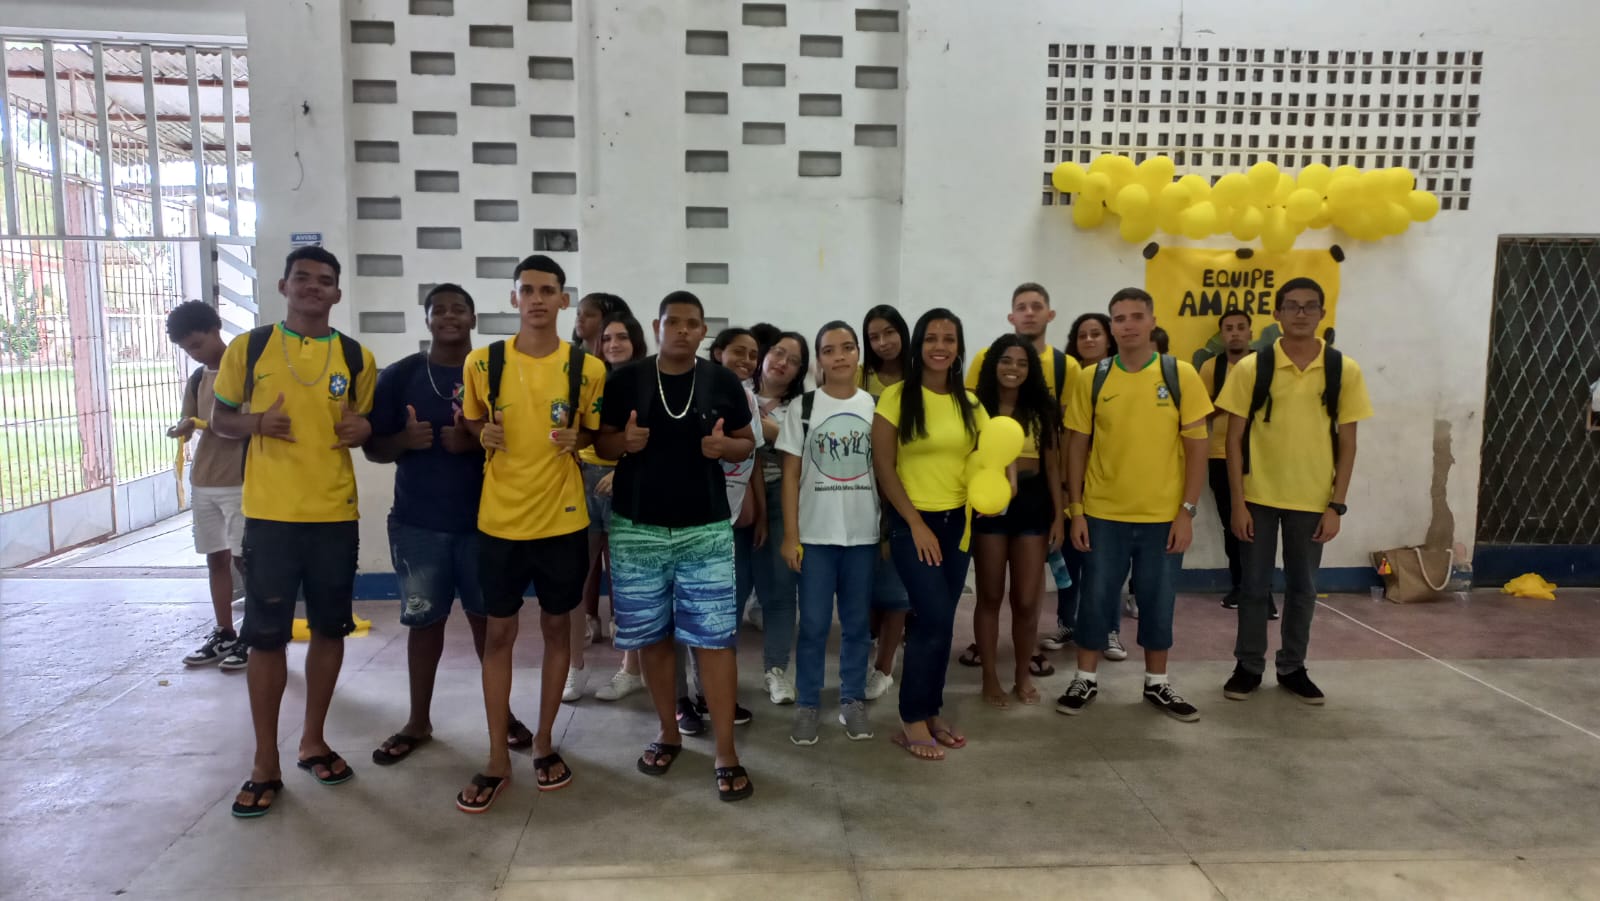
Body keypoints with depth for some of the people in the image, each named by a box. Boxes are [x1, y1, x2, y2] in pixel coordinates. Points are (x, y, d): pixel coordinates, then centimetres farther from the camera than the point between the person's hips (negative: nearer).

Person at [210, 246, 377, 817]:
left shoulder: (357, 357, 4)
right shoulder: (248, 347, 1)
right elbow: (220, 417, 8)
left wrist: (363, 428, -9)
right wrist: (255, 422, -13)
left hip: (336, 514, 2)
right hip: (269, 513, -2)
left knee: (329, 628, 10)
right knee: (266, 636, 2)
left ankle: (313, 741, 28)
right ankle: (266, 764, 14)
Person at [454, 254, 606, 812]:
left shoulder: (587, 369, -4)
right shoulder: (483, 362, -2)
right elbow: (471, 425, 12)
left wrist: (577, 439, -13)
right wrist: (483, 436, -10)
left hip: (563, 519, 0)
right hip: (500, 519, 0)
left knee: (557, 627, 10)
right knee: (499, 632, 5)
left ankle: (544, 743, 27)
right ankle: (497, 760, 16)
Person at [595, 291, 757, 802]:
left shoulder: (722, 382, 1)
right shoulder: (626, 380, 0)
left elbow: (748, 444, 9)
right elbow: (600, 443, 6)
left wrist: (725, 446, -14)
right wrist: (624, 442, -16)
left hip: (706, 530, -1)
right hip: (637, 529, 1)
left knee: (714, 639, -2)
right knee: (653, 637, 11)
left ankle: (726, 754, 6)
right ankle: (668, 733, 30)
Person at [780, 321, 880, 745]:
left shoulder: (876, 406, 4)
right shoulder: (803, 407, 0)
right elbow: (791, 474, 0)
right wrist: (790, 535, -5)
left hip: (864, 532, 2)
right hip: (815, 533, -1)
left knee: (857, 622, 10)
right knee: (813, 623, 3)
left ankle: (853, 700, 22)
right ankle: (807, 704, 15)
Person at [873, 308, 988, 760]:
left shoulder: (969, 403, 7)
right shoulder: (896, 397, -8)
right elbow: (883, 467, -10)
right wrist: (916, 524, -12)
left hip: (958, 521, 5)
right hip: (912, 522, -5)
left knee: (936, 622, 10)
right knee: (934, 620, -11)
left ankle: (930, 712, 24)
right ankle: (913, 719, 4)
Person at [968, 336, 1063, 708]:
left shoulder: (1042, 409, 6)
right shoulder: (977, 408, -2)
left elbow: (1052, 467, 8)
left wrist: (1059, 516, 4)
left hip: (1032, 505, 2)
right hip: (989, 505, -2)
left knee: (1026, 600, 5)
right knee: (990, 596, 9)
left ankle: (1023, 675, 24)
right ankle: (990, 677, 21)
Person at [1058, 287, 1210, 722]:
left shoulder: (1181, 375, -4)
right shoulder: (1091, 378, -2)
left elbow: (1196, 447, -2)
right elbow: (1077, 445, 3)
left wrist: (1187, 510, -7)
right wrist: (1075, 509, -1)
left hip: (1163, 515, 0)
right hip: (1103, 514, 0)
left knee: (1158, 602, 12)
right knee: (1096, 598, 9)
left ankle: (1157, 683, 29)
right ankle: (1086, 679, 25)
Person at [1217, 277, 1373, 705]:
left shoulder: (1344, 370, -2)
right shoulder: (1251, 368, -6)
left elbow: (1347, 443, 2)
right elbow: (1235, 438, -3)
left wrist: (1336, 505, -3)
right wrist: (1238, 502, -7)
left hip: (1313, 500, 1)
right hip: (1259, 497, -1)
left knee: (1303, 588, 11)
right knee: (1255, 585, 7)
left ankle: (1292, 667, 27)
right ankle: (1248, 666, 22)